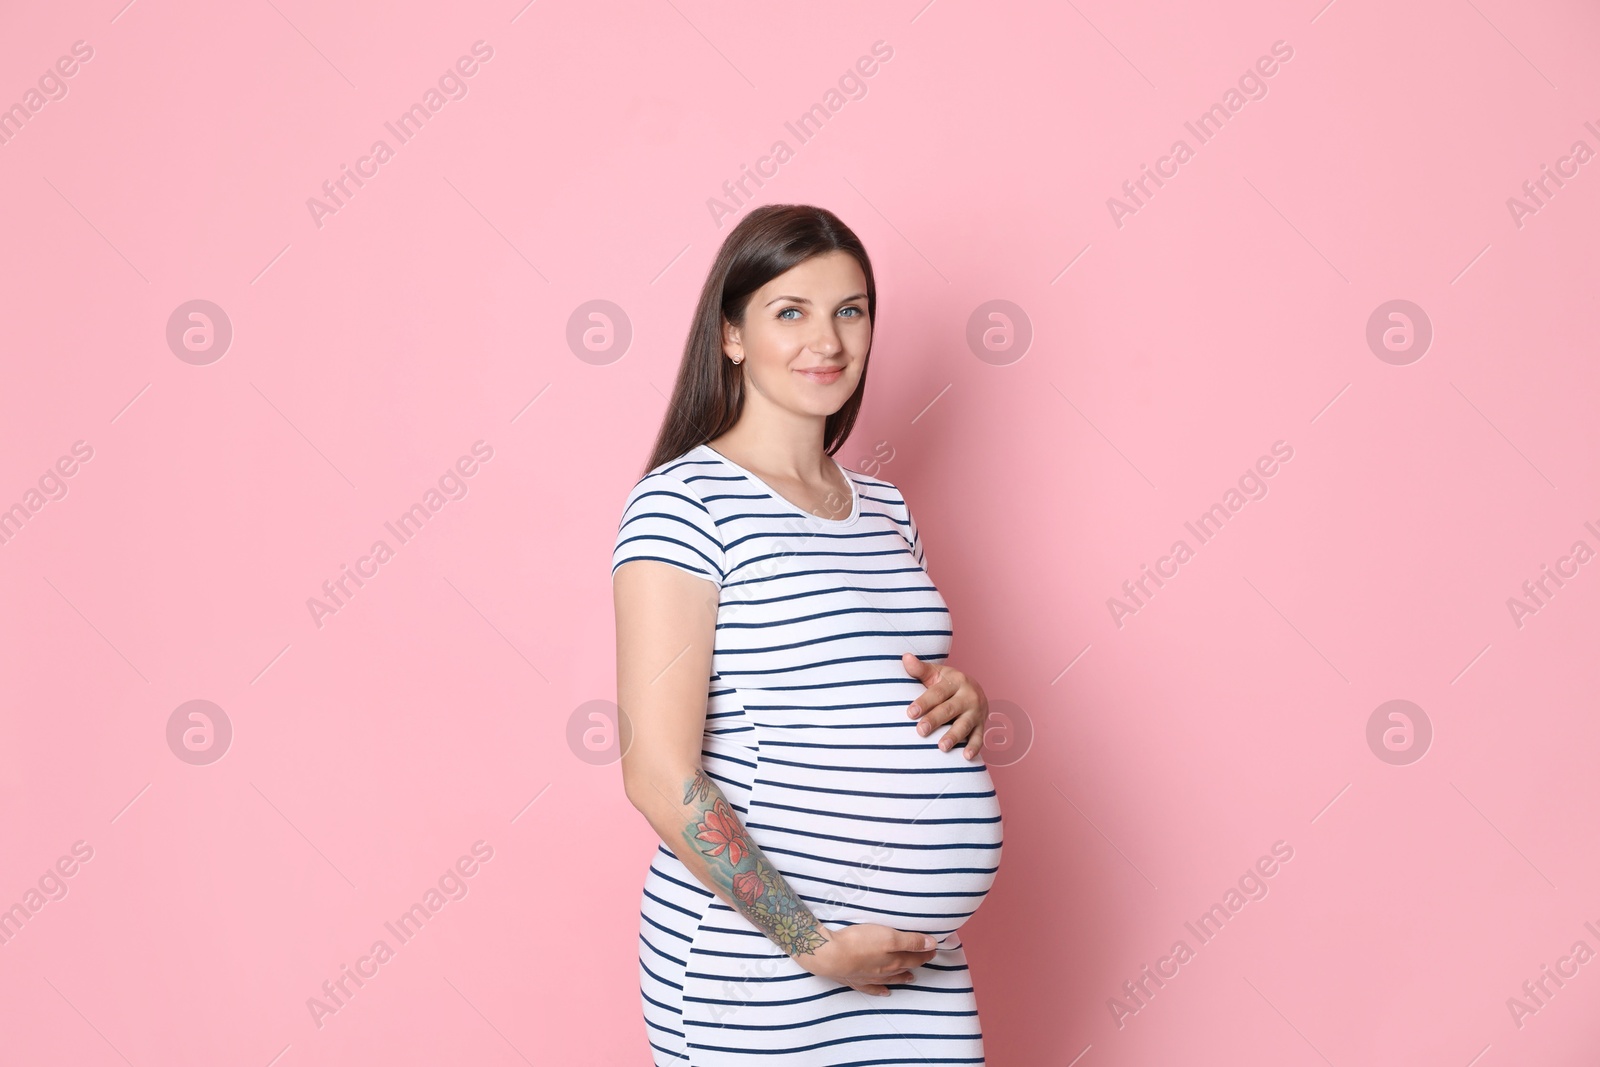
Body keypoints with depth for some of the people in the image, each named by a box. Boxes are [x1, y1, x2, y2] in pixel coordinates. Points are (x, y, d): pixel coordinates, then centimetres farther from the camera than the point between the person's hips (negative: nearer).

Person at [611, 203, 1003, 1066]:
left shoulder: (883, 507, 11)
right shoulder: (683, 502, -11)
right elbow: (660, 775, -16)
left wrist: (963, 702, 1)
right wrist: (813, 945, -16)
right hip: (751, 959, -6)